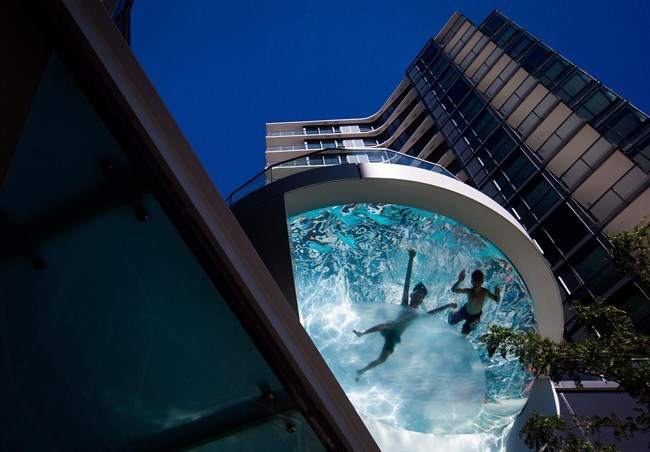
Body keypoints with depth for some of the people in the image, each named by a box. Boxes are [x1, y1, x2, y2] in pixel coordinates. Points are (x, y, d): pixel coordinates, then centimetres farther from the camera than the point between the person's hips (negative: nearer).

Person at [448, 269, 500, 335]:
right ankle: (451, 313, 53)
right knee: (451, 322, 20)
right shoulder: (469, 291, -33)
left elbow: (497, 299, -21)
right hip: (465, 311, -1)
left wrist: (497, 294, -46)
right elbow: (453, 290, -38)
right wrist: (459, 281, -56)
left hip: (475, 316, 1)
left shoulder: (485, 292, -30)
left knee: (465, 333, 15)